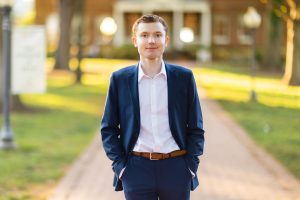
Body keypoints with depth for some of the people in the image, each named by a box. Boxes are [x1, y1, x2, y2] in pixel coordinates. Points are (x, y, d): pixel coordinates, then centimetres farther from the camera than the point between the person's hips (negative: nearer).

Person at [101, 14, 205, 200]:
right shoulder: (120, 79, 4)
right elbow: (108, 128, 7)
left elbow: (196, 128, 7)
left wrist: (191, 166, -1)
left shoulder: (184, 77, 4)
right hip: (137, 169, 0)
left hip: (176, 169, 0)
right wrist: (120, 166, -2)